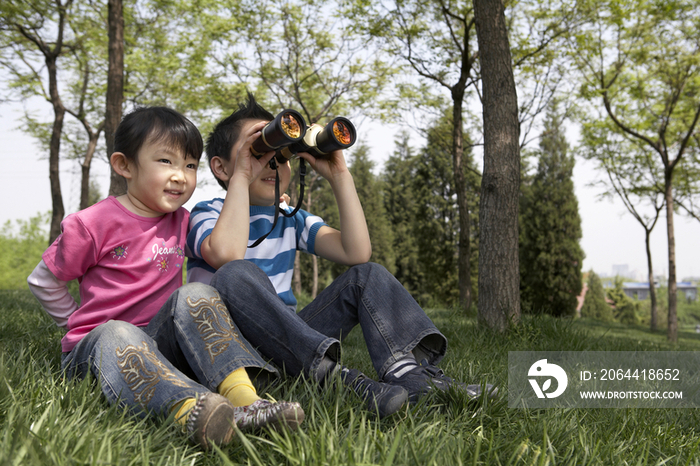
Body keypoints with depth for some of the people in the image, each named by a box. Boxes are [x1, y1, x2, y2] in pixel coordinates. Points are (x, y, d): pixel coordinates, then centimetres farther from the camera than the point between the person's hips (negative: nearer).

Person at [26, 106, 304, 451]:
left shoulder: (180, 221, 9)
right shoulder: (93, 224, -7)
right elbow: (43, 281, 4)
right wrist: (85, 328, 7)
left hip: (156, 342, 4)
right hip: (92, 349, -4)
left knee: (197, 295, -23)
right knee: (117, 337, -38)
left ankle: (244, 398, -45)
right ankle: (194, 409, -66)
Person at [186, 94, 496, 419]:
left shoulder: (291, 220, 13)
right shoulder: (207, 214, -1)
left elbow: (357, 253, -4)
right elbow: (226, 255, -29)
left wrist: (339, 177, -5)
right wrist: (242, 176, -19)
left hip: (285, 339, 5)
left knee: (367, 275, -5)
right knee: (237, 276, -34)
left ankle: (410, 372, -31)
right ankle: (330, 377, -43)